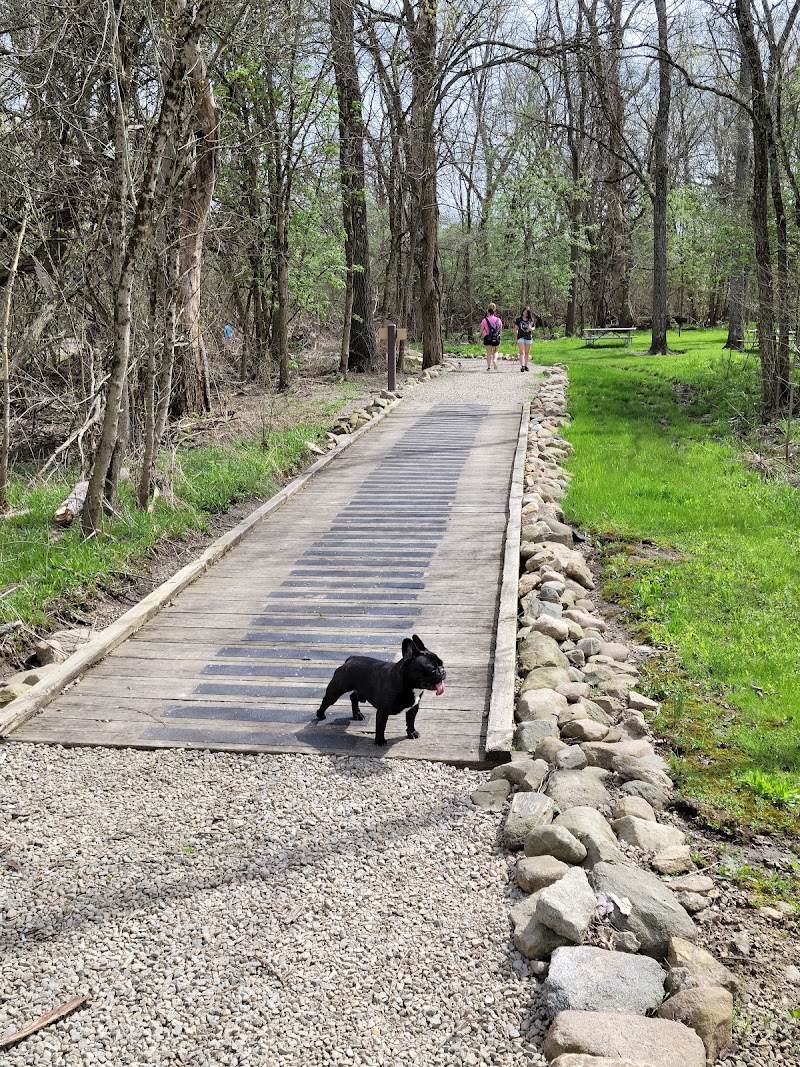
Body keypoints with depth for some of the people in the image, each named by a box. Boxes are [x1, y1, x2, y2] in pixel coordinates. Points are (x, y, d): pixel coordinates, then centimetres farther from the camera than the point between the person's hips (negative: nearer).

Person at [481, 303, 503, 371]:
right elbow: (500, 331, 7)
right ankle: (494, 360, -11)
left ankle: (489, 367, 5)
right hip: (496, 339, 2)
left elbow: (481, 331, -3)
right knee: (495, 352, 17)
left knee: (488, 353, 7)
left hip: (487, 338, -2)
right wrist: (499, 337, 18)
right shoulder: (498, 320, 2)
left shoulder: (485, 320, -5)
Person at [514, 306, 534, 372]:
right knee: (522, 352, -13)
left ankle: (526, 366, 22)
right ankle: (522, 366, -22)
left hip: (528, 337, 3)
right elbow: (516, 329, 3)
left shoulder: (531, 320, 4)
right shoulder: (518, 320, 0)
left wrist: (531, 329, -15)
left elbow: (534, 327, 10)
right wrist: (515, 338, 0)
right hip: (521, 337, -3)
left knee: (527, 353, 10)